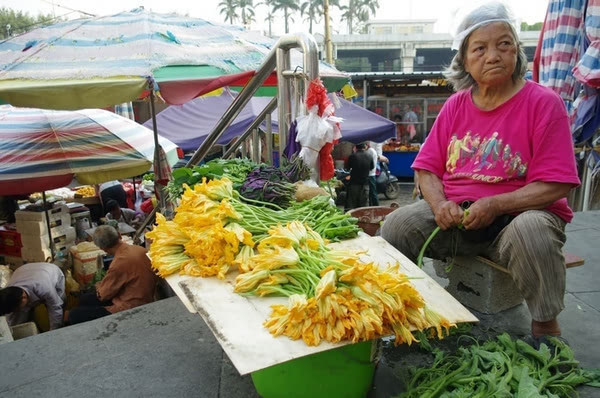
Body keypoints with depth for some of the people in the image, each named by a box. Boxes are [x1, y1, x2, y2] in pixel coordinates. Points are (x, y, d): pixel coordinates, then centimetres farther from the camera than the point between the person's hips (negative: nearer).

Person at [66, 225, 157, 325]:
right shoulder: (140, 249, -4)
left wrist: (99, 286, 11)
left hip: (129, 309, -9)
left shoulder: (119, 263, -27)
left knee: (75, 315, -5)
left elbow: (102, 295, -10)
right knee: (85, 298, 21)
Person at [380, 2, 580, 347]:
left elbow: (556, 185, -11)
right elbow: (427, 168, 8)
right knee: (396, 225, -19)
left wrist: (494, 206, -22)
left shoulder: (542, 103, -5)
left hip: (517, 214, -3)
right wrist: (439, 204, -13)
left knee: (530, 232, -37)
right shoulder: (456, 105, 8)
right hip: (455, 215, 3)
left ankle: (546, 326, -9)